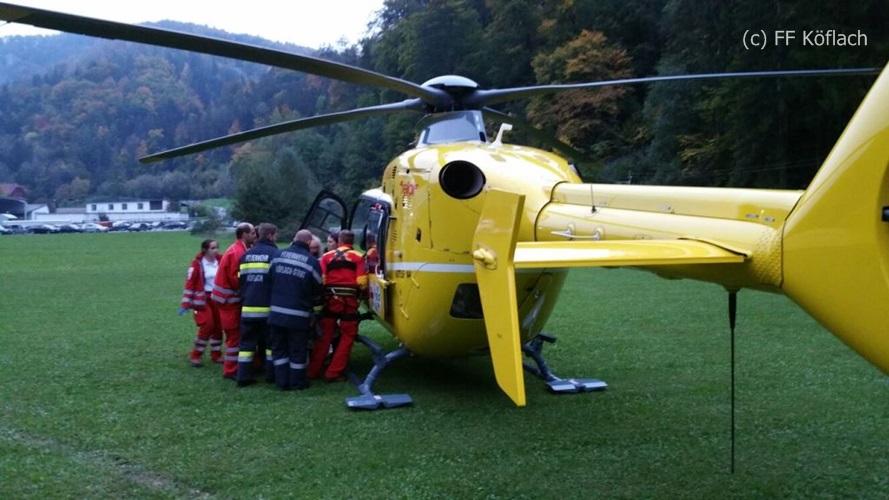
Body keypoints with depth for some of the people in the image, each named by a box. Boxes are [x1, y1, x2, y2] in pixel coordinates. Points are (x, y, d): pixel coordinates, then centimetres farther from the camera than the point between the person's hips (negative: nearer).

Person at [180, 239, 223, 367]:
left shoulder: (220, 261, 1)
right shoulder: (197, 263, -14)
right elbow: (190, 283, -14)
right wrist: (185, 304, -15)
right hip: (202, 299, -5)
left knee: (218, 326, 8)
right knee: (207, 325, -13)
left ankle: (216, 355, 22)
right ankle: (196, 356, 3)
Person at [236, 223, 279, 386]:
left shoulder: (246, 255, 12)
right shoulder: (275, 254, -6)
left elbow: (241, 279, 13)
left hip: (249, 306, 4)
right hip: (268, 307, -4)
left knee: (247, 342, 8)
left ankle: (243, 376, 4)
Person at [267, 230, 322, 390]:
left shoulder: (279, 256, 2)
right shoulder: (312, 262, -8)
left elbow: (269, 279, 8)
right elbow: (317, 289, 0)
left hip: (277, 312, 3)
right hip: (299, 315, -3)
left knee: (279, 348, 13)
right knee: (297, 350, 9)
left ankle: (282, 381, 15)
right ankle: (297, 382, 16)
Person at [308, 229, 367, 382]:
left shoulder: (327, 256, 8)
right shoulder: (358, 257, 2)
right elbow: (361, 282, -6)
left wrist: (325, 293, 15)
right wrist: (361, 292, 14)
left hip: (330, 299, 3)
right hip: (349, 300, -3)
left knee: (325, 335, 13)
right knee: (347, 336, 8)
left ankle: (313, 371, 17)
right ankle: (333, 373, 5)